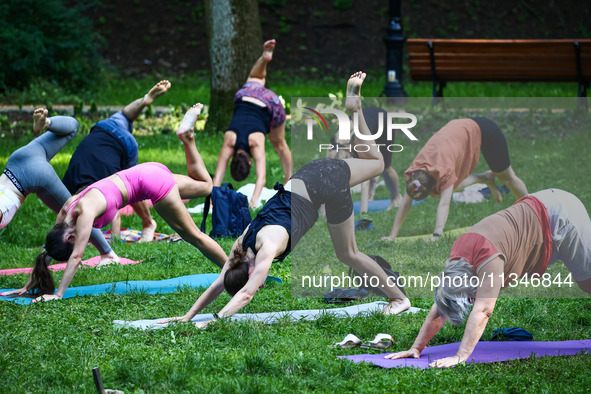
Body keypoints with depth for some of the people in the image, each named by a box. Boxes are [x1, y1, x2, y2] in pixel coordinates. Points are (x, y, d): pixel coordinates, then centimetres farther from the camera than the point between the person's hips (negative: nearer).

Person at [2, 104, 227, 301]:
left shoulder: (85, 212, -30)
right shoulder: (66, 210, -9)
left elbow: (76, 257, -30)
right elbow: (48, 247, 0)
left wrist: (58, 294, -30)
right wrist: (29, 287, 0)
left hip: (152, 182, -8)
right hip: (143, 176, 8)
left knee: (194, 236, 1)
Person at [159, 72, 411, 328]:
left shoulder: (267, 248, -27)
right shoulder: (243, 243, -7)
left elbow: (246, 294, -32)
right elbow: (218, 284, -2)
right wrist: (188, 316, -7)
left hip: (328, 184, -6)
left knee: (348, 254, 6)